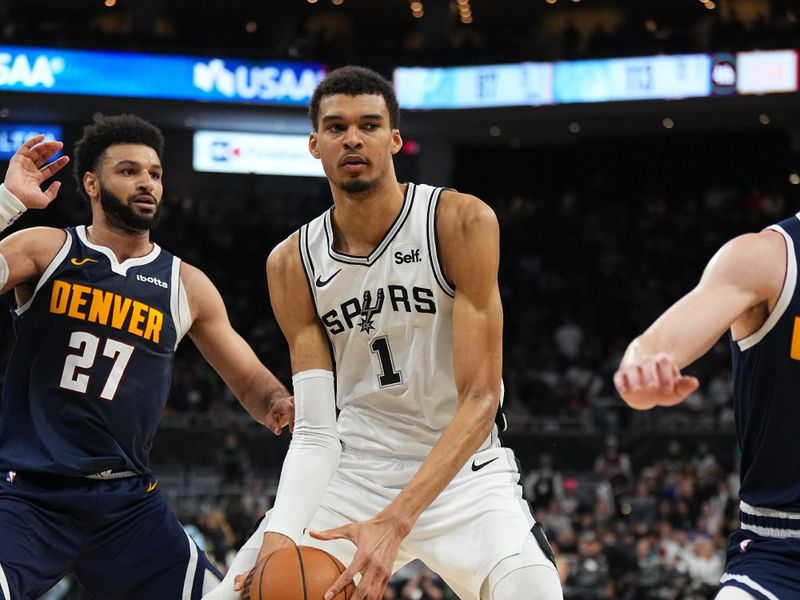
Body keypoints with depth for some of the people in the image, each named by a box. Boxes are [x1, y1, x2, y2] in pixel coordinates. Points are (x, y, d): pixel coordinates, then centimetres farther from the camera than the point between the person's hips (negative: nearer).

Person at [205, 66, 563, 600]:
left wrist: (394, 523, -31)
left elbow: (479, 401, -19)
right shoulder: (292, 264, -4)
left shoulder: (462, 223, -16)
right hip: (354, 472, 3)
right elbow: (315, 431, -7)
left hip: (462, 471, -3)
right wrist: (281, 533, -27)